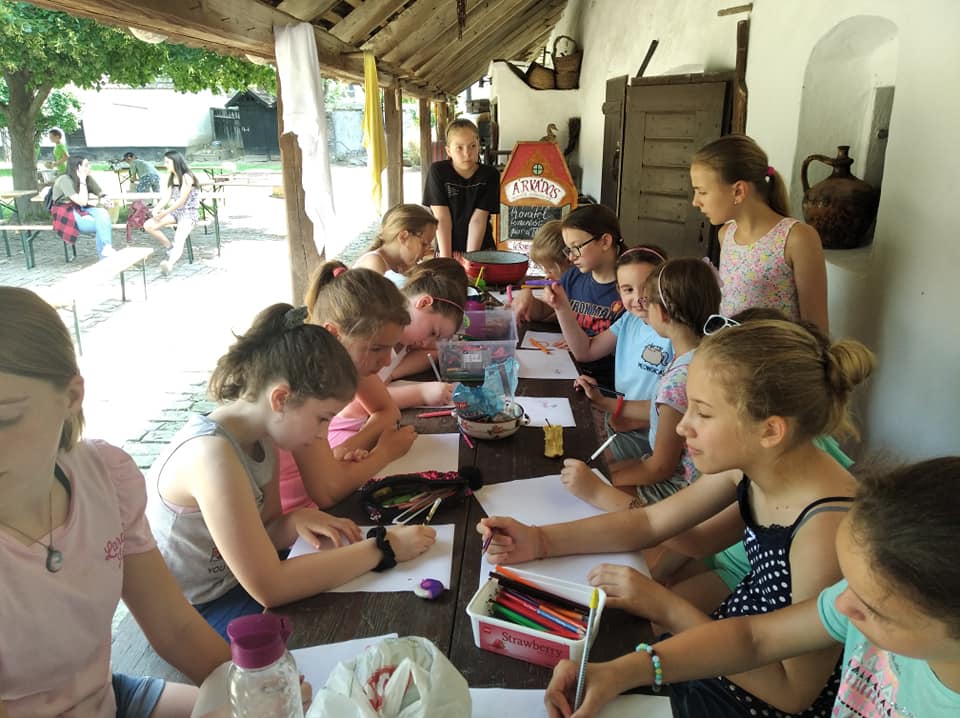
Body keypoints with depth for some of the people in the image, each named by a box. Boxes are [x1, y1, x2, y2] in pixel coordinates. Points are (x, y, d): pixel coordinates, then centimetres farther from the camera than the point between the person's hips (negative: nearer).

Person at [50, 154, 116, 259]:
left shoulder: (88, 178, 1)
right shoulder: (65, 180, -17)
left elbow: (103, 195, 4)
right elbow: (82, 201, -24)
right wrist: (82, 180, -22)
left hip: (82, 210, 5)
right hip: (66, 213, -5)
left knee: (102, 213, -26)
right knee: (101, 225, -25)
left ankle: (107, 249, -29)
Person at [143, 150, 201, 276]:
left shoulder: (187, 177, -13)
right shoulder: (172, 178, 13)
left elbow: (181, 201, -17)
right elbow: (166, 197, 6)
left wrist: (165, 213, -16)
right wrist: (156, 209, -12)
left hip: (190, 213, -8)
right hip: (176, 212, 8)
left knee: (179, 239, -35)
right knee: (148, 225, -9)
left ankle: (170, 263, -61)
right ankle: (170, 248, 6)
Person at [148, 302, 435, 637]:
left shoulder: (262, 437, -6)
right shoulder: (211, 455, -31)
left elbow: (260, 538, 4)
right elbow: (268, 587, -32)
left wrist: (297, 520, -18)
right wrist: (382, 549, -27)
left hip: (234, 584, 7)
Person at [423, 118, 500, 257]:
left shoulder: (489, 175, -5)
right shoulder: (438, 171, -5)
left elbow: (478, 220, -11)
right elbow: (442, 218, -10)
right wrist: (446, 257, -15)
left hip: (482, 250, 0)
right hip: (447, 249, 0)